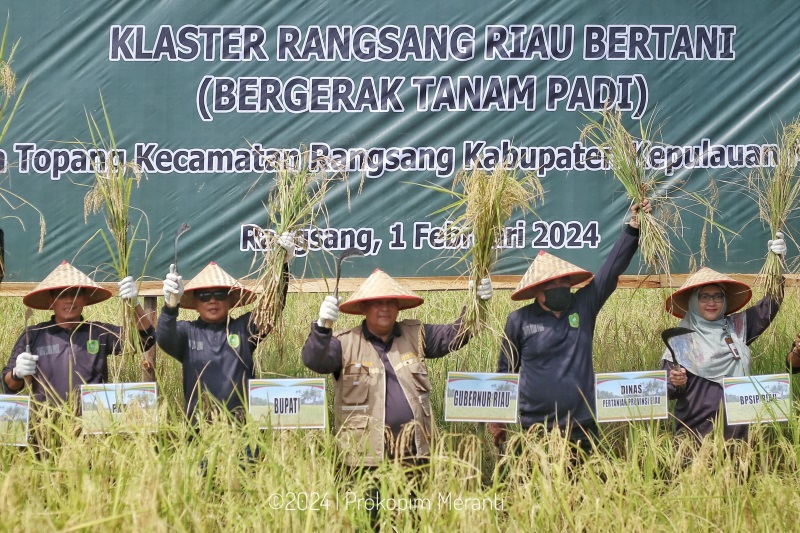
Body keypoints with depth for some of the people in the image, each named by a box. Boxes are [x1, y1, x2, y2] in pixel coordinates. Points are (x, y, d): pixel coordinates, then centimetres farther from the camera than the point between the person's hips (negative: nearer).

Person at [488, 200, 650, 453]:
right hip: (533, 429, -2)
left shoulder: (584, 306, 5)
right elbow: (506, 370, 8)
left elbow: (612, 269, 2)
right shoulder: (519, 320, 1)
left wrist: (633, 228, -6)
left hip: (581, 428, 2)